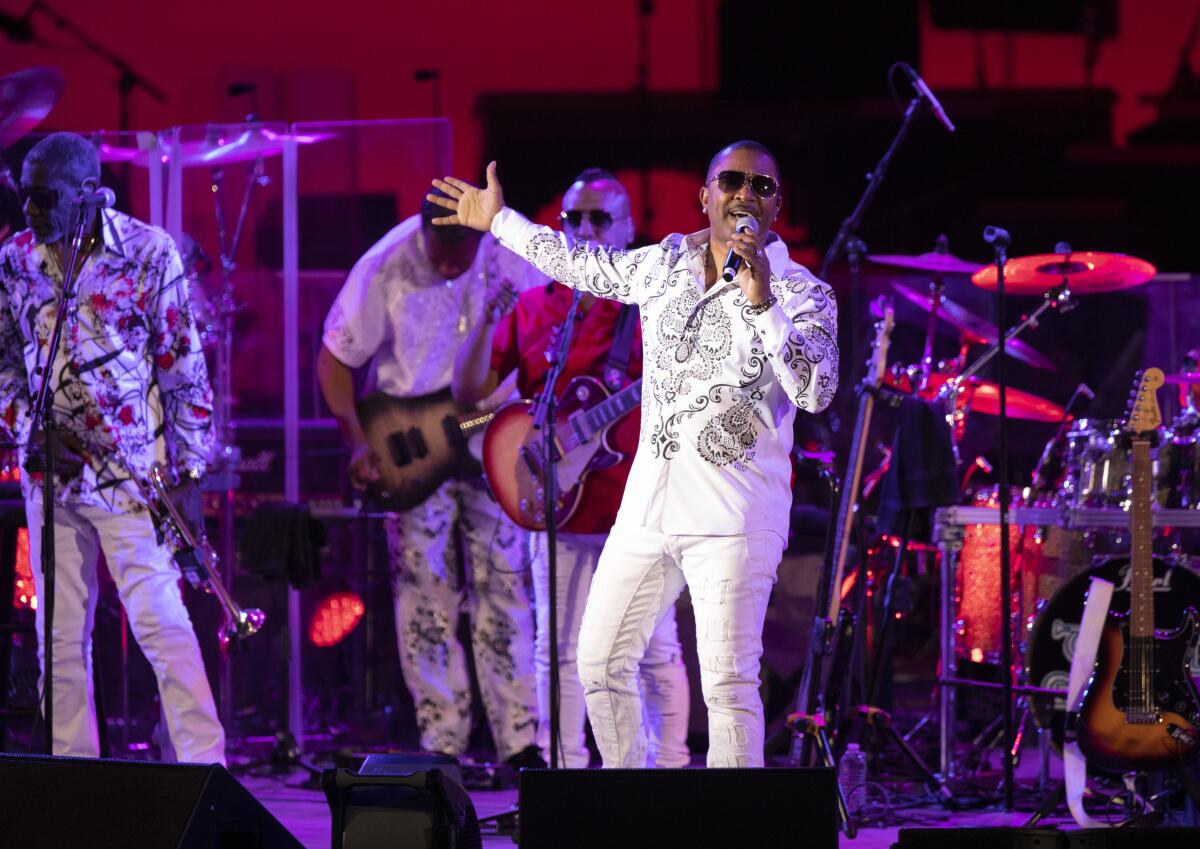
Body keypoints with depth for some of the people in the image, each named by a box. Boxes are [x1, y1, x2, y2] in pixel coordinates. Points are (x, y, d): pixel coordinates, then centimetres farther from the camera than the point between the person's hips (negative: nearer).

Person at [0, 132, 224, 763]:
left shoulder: (150, 253, -6)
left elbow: (184, 368, -4)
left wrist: (189, 473, -6)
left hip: (130, 472, -4)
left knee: (160, 620, -10)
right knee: (61, 635, 6)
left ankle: (205, 771, -8)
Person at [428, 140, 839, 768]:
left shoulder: (804, 295, -5)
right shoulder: (665, 264, 12)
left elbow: (817, 391, -20)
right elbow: (584, 266, 30)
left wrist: (762, 302, -28)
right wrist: (499, 220, 36)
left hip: (733, 519, -6)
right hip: (649, 504, 6)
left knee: (727, 683, -13)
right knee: (601, 663, 9)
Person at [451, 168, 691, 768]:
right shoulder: (534, 308, 9)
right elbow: (468, 391, 6)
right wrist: (486, 318, -7)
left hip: (639, 506, -3)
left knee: (654, 650, 1)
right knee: (558, 652, 5)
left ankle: (668, 769, 9)